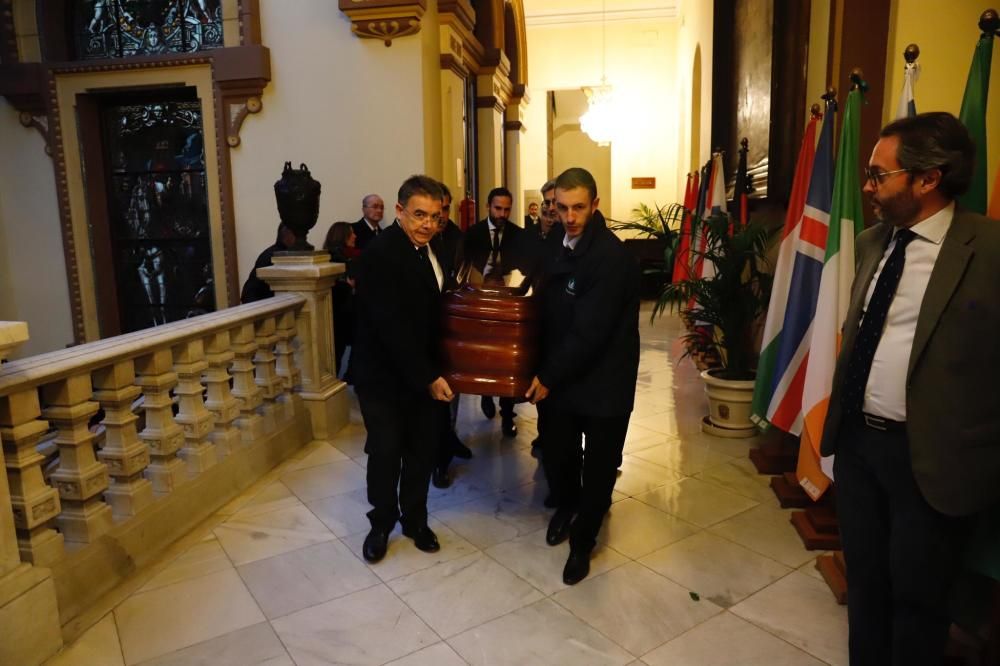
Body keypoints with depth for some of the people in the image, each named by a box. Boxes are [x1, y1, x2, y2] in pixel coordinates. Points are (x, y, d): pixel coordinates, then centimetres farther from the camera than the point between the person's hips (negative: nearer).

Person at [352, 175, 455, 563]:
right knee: (386, 452, 8)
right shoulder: (379, 255, -20)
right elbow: (392, 327, -25)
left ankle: (415, 520, 33)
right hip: (383, 374, -6)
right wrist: (428, 378, -24)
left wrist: (435, 371, 2)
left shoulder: (434, 247, 3)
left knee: (423, 451, 13)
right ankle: (381, 523, 30)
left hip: (424, 372, 6)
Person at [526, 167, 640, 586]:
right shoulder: (562, 247, 5)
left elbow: (590, 332, -23)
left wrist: (548, 376, -16)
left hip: (604, 380, -6)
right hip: (561, 374, 6)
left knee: (598, 468, 9)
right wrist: (544, 370, 4)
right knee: (555, 455, 14)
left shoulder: (612, 257, -21)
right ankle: (566, 504, 44)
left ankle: (582, 541, 30)